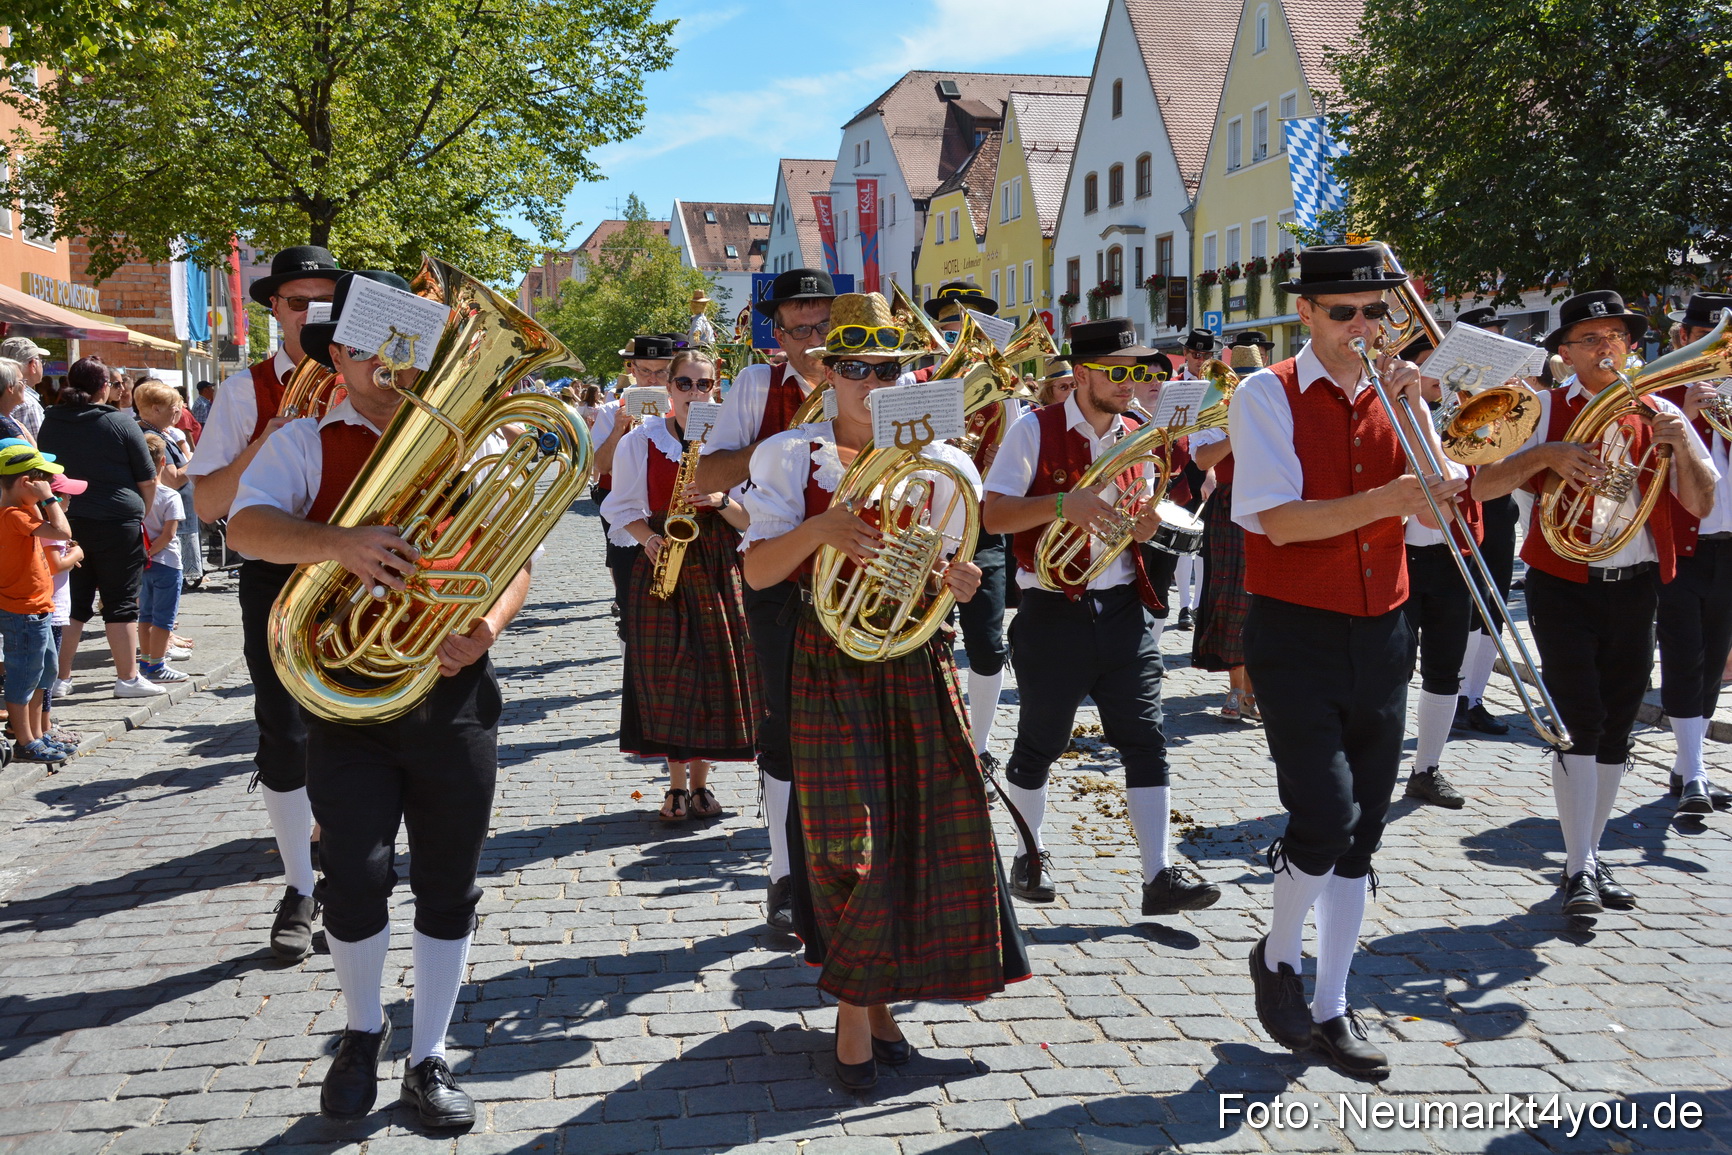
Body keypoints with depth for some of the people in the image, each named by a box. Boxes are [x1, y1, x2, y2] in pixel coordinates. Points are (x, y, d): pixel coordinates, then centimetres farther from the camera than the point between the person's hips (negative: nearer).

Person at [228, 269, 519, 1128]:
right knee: (357, 875, -7)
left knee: (448, 886, 8)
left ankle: (428, 1057, 26)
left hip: (454, 694, 2)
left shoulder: (473, 444, 9)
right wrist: (337, 543, -31)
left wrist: (487, 626, -16)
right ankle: (362, 1030, 23)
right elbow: (248, 524, -13)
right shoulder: (306, 442, 4)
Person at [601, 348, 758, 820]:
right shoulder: (640, 441, 5)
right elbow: (623, 509, 10)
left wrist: (719, 500, -17)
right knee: (667, 674, -1)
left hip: (718, 568, 0)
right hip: (661, 567, 0)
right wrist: (648, 538, -9)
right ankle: (677, 785, 13)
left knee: (715, 670, 0)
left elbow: (750, 519, 3)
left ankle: (700, 782, 16)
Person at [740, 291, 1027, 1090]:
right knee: (848, 842, -5)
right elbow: (757, 571, -8)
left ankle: (881, 997, 23)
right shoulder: (793, 457, 0)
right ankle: (855, 1010, 14)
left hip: (918, 666, 3)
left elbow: (944, 569, 12)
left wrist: (955, 582, -12)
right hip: (832, 670, -2)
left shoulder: (934, 463, 5)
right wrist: (819, 528, -26)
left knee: (921, 833, 4)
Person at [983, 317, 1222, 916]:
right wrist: (1061, 504, -28)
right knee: (1039, 744, 9)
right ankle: (1029, 855, 29)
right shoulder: (1035, 430, -6)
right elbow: (991, 514, -13)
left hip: (1123, 611, 4)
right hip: (1053, 613, -4)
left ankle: (1160, 875, 2)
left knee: (1146, 741, -2)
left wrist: (1145, 528, -4)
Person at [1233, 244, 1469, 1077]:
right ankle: (1278, 958, 15)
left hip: (1380, 638, 5)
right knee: (1325, 816, -13)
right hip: (1298, 637, -5)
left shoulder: (1391, 395, 9)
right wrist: (1388, 499, -28)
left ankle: (1331, 1007, 22)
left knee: (1360, 833, 8)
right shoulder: (1269, 396, -6)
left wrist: (1414, 410, -13)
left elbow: (1435, 507, -3)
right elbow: (1280, 520, -17)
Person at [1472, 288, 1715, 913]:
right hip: (1563, 585, -3)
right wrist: (1546, 454, -22)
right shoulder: (1544, 409, -2)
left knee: (1616, 727, 10)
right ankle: (1578, 869, -4)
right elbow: (1483, 486, -9)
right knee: (1579, 721, -9)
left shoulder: (1659, 412, 7)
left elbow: (1701, 505, 2)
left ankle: (1591, 855, 23)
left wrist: (1681, 441, -13)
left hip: (1635, 587, 4)